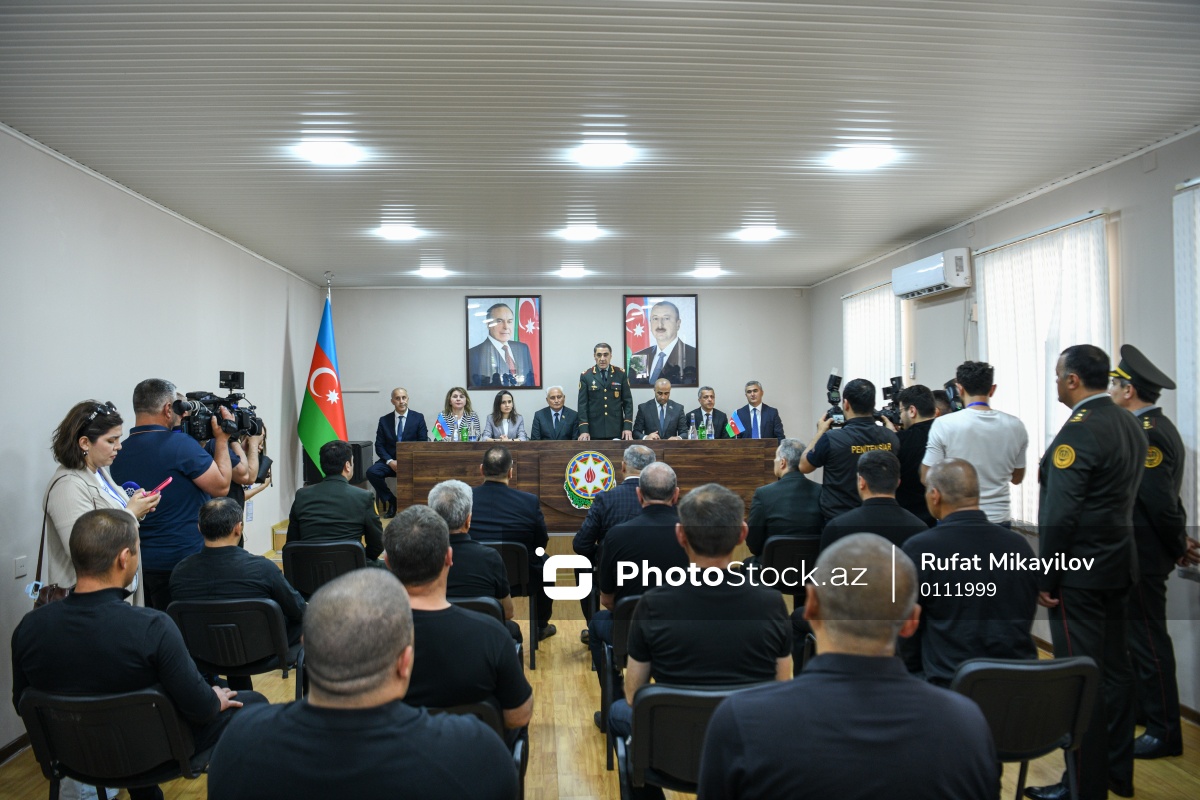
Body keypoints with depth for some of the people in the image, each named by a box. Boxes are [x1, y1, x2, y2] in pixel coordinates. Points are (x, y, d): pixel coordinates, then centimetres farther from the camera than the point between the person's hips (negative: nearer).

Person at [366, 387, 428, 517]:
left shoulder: (418, 418, 4)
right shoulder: (384, 420, 9)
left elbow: (423, 443, 0)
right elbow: (379, 446, 6)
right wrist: (390, 461, -12)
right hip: (390, 461, 2)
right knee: (371, 472, -26)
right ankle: (391, 501, -6)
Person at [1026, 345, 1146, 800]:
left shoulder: (1079, 431, -20)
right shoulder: (1130, 424, 9)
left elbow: (1059, 515, -21)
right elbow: (1126, 497, 14)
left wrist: (1045, 579, -14)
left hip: (1080, 572, -9)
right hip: (1118, 564, 9)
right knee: (1114, 669, 17)